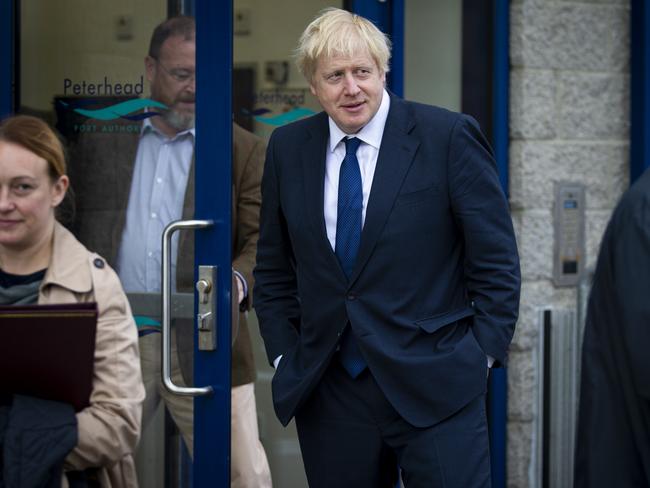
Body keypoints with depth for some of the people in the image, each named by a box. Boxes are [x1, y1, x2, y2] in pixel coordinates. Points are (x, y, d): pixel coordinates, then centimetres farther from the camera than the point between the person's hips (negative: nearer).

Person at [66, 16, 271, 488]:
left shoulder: (244, 150, 5)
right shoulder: (100, 139, 11)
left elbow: (263, 239, -2)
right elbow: (70, 226, 13)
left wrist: (238, 280, -23)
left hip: (202, 345, -2)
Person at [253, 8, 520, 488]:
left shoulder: (449, 137, -5)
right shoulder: (288, 148, 7)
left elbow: (496, 262, -2)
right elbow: (274, 268, 15)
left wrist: (481, 356, -6)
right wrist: (285, 358, 8)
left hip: (434, 389, -3)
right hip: (327, 393, 4)